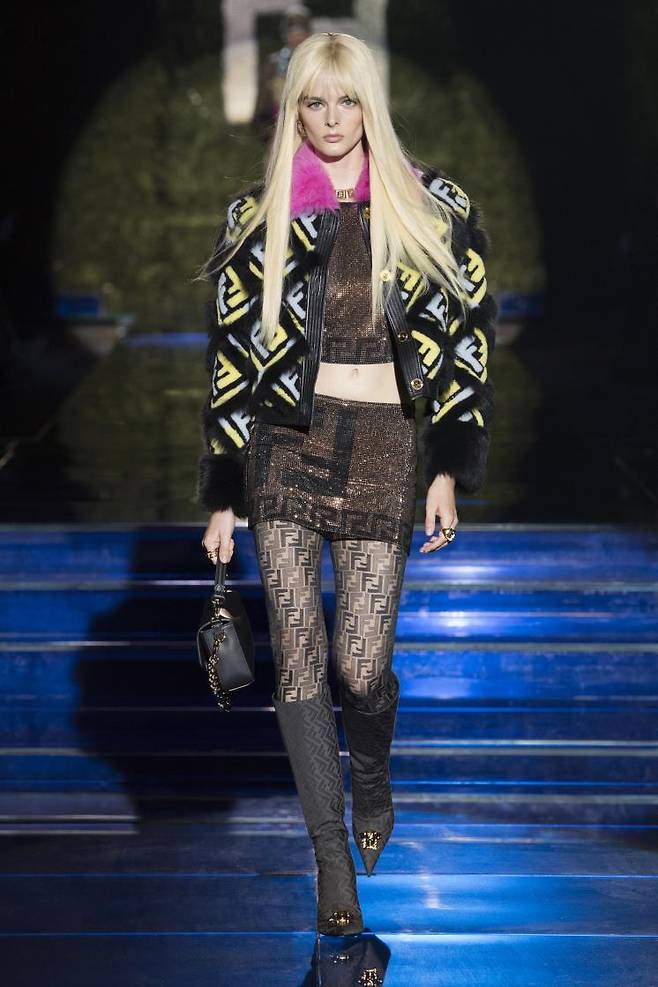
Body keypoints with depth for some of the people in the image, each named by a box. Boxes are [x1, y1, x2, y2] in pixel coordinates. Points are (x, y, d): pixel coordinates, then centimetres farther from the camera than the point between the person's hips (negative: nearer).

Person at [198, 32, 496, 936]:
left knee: (362, 665, -5)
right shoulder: (259, 219, 7)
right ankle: (333, 853, 7)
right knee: (299, 656, -6)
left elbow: (466, 339, 5)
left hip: (382, 446, -1)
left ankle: (372, 779, 30)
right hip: (283, 444, 1)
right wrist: (223, 496, 5)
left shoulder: (432, 208, 5)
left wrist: (449, 472, -3)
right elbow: (232, 353, 9)